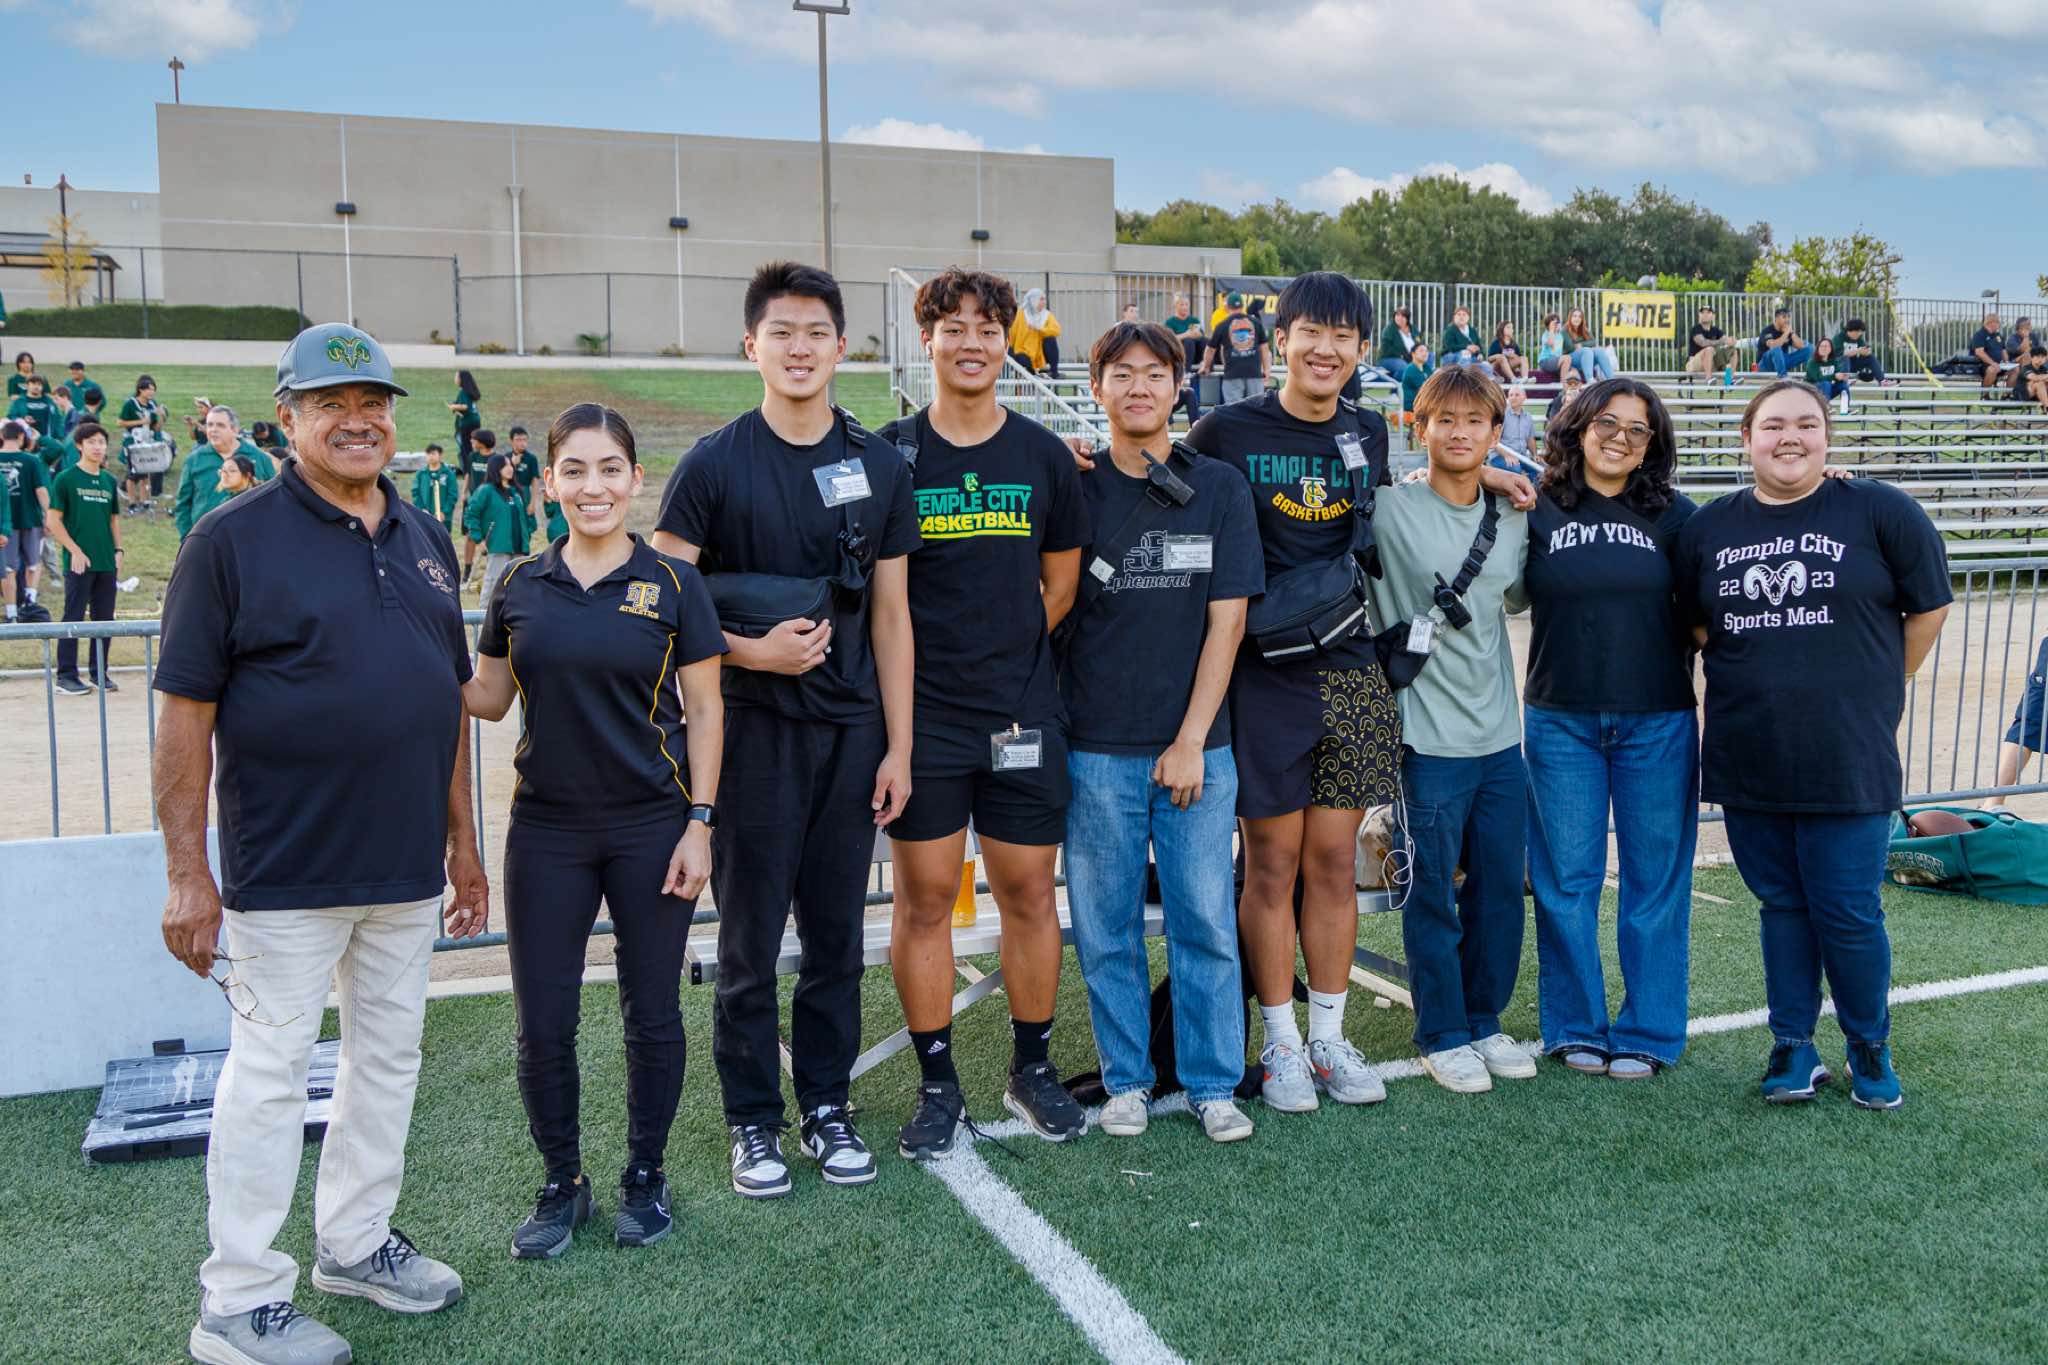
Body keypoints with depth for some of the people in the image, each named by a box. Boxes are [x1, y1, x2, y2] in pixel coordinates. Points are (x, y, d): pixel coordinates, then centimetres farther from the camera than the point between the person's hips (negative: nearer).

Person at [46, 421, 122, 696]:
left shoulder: (109, 481, 12)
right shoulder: (66, 479, -3)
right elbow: (54, 521, -6)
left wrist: (118, 550, 6)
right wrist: (75, 551, -13)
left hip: (107, 563, 5)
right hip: (79, 561, -5)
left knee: (104, 619, 9)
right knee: (73, 618, -2)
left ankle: (100, 673, 18)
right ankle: (66, 676, 4)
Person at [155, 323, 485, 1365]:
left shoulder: (425, 540, 10)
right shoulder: (234, 539, -8)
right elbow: (186, 713, -11)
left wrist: (461, 836, 13)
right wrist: (188, 875, -14)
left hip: (408, 868, 6)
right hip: (287, 872, -6)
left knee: (389, 1057, 16)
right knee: (269, 1073, 3)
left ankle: (356, 1241, 33)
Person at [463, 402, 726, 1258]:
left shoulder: (672, 584, -3)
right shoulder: (521, 587, 5)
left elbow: (704, 709, -1)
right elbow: (489, 698, 10)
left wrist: (699, 823, -7)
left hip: (652, 827, -2)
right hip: (546, 832, 2)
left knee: (652, 1014, 8)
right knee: (543, 1024, 5)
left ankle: (645, 1176, 27)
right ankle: (561, 1184, 25)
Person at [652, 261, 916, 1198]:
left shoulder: (879, 466, 6)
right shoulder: (715, 464, -4)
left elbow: (891, 613, 8)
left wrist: (898, 745, 5)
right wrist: (750, 651, -18)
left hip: (851, 732, 3)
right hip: (752, 727, -3)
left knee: (836, 933, 10)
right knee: (750, 938, 5)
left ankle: (826, 1105, 26)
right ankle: (753, 1120, 20)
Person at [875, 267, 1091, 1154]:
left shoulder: (1044, 456, 7)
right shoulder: (890, 454, 1)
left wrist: (1010, 653, 7)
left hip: (1023, 712, 2)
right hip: (922, 713, -1)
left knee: (1029, 891, 7)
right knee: (924, 897, 3)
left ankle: (1031, 1067, 23)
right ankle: (937, 1082, 16)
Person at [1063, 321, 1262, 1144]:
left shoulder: (1219, 487, 4)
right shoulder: (1072, 488, 4)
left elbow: (1227, 620, 0)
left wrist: (1192, 740, -5)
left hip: (1195, 745, 0)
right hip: (1096, 745, 0)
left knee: (1205, 920, 3)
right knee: (1105, 924, 7)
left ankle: (1213, 1083, 18)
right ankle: (1126, 1079, 22)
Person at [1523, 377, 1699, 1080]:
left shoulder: (1673, 514, 5)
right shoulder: (1536, 510, 1)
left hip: (1657, 722, 1)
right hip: (1560, 720, 0)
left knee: (1655, 877, 6)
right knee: (1566, 878, 5)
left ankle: (1647, 1033, 18)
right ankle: (1576, 1028, 19)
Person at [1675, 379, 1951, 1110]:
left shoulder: (1879, 512, -4)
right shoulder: (1709, 526, 7)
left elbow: (1928, 609, 3)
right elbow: (1695, 625, 18)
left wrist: (1871, 690, 7)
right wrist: (1752, 681, 10)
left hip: (1846, 758, -3)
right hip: (1747, 758, 3)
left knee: (1847, 911, 2)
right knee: (1781, 904, 13)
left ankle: (1870, 1051, 24)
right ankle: (1794, 1049, 25)